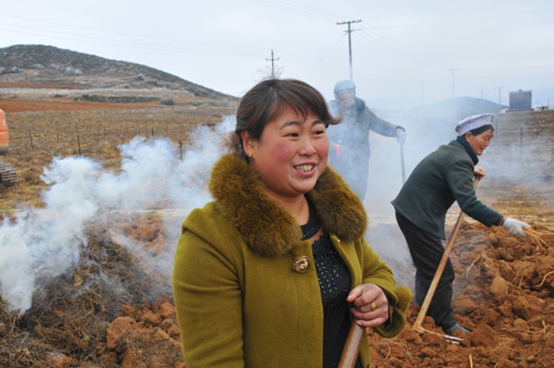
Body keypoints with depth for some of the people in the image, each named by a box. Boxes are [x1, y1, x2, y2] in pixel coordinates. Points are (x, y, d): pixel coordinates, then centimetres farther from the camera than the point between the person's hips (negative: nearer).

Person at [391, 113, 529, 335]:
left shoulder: (450, 150, 11)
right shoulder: (459, 161, -21)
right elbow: (468, 203, -31)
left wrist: (471, 172, 20)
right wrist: (504, 221, -33)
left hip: (409, 213, 11)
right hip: (419, 219, -11)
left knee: (427, 266, 25)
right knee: (441, 273, -2)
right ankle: (447, 325, 9)